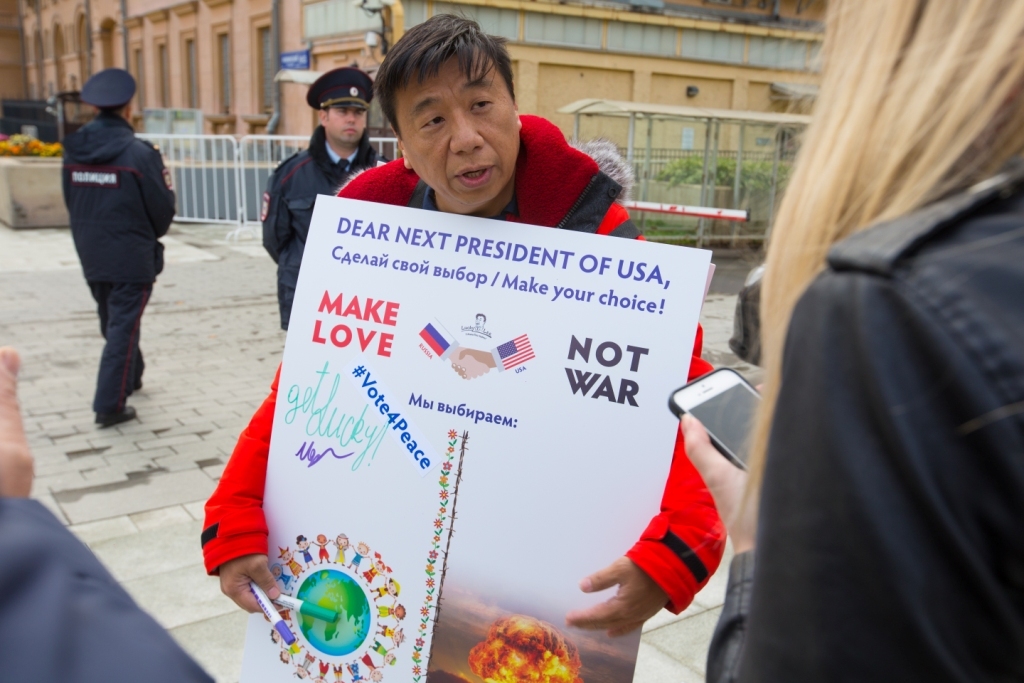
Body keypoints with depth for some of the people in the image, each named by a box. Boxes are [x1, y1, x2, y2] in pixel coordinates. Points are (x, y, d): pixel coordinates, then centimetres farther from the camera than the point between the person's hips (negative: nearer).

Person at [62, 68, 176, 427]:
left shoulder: (74, 150, 0)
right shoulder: (138, 153, -17)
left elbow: (71, 202, 10)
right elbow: (162, 211, -11)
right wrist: (150, 236, 9)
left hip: (92, 256, 6)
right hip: (132, 258, -6)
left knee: (114, 324, 22)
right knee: (123, 329, 1)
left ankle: (130, 377, 41)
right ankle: (110, 405, 3)